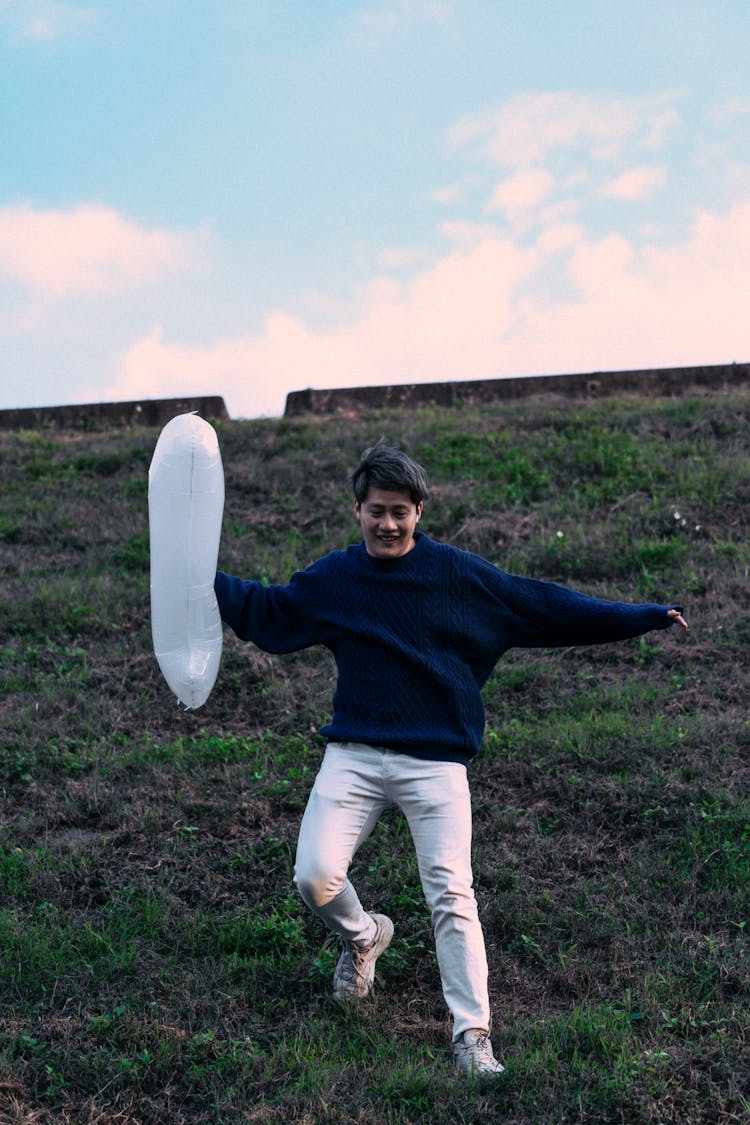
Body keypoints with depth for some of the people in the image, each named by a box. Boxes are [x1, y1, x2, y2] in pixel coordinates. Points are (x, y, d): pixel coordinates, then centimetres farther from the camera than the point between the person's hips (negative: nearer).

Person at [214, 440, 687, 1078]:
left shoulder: (460, 575, 0)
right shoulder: (332, 579, 8)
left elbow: (542, 608, 2)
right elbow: (263, 612, 22)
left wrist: (644, 618, -1)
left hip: (436, 761, -2)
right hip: (353, 755, 2)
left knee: (452, 895, -10)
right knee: (315, 878, -11)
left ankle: (473, 1036, 2)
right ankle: (363, 936, 24)